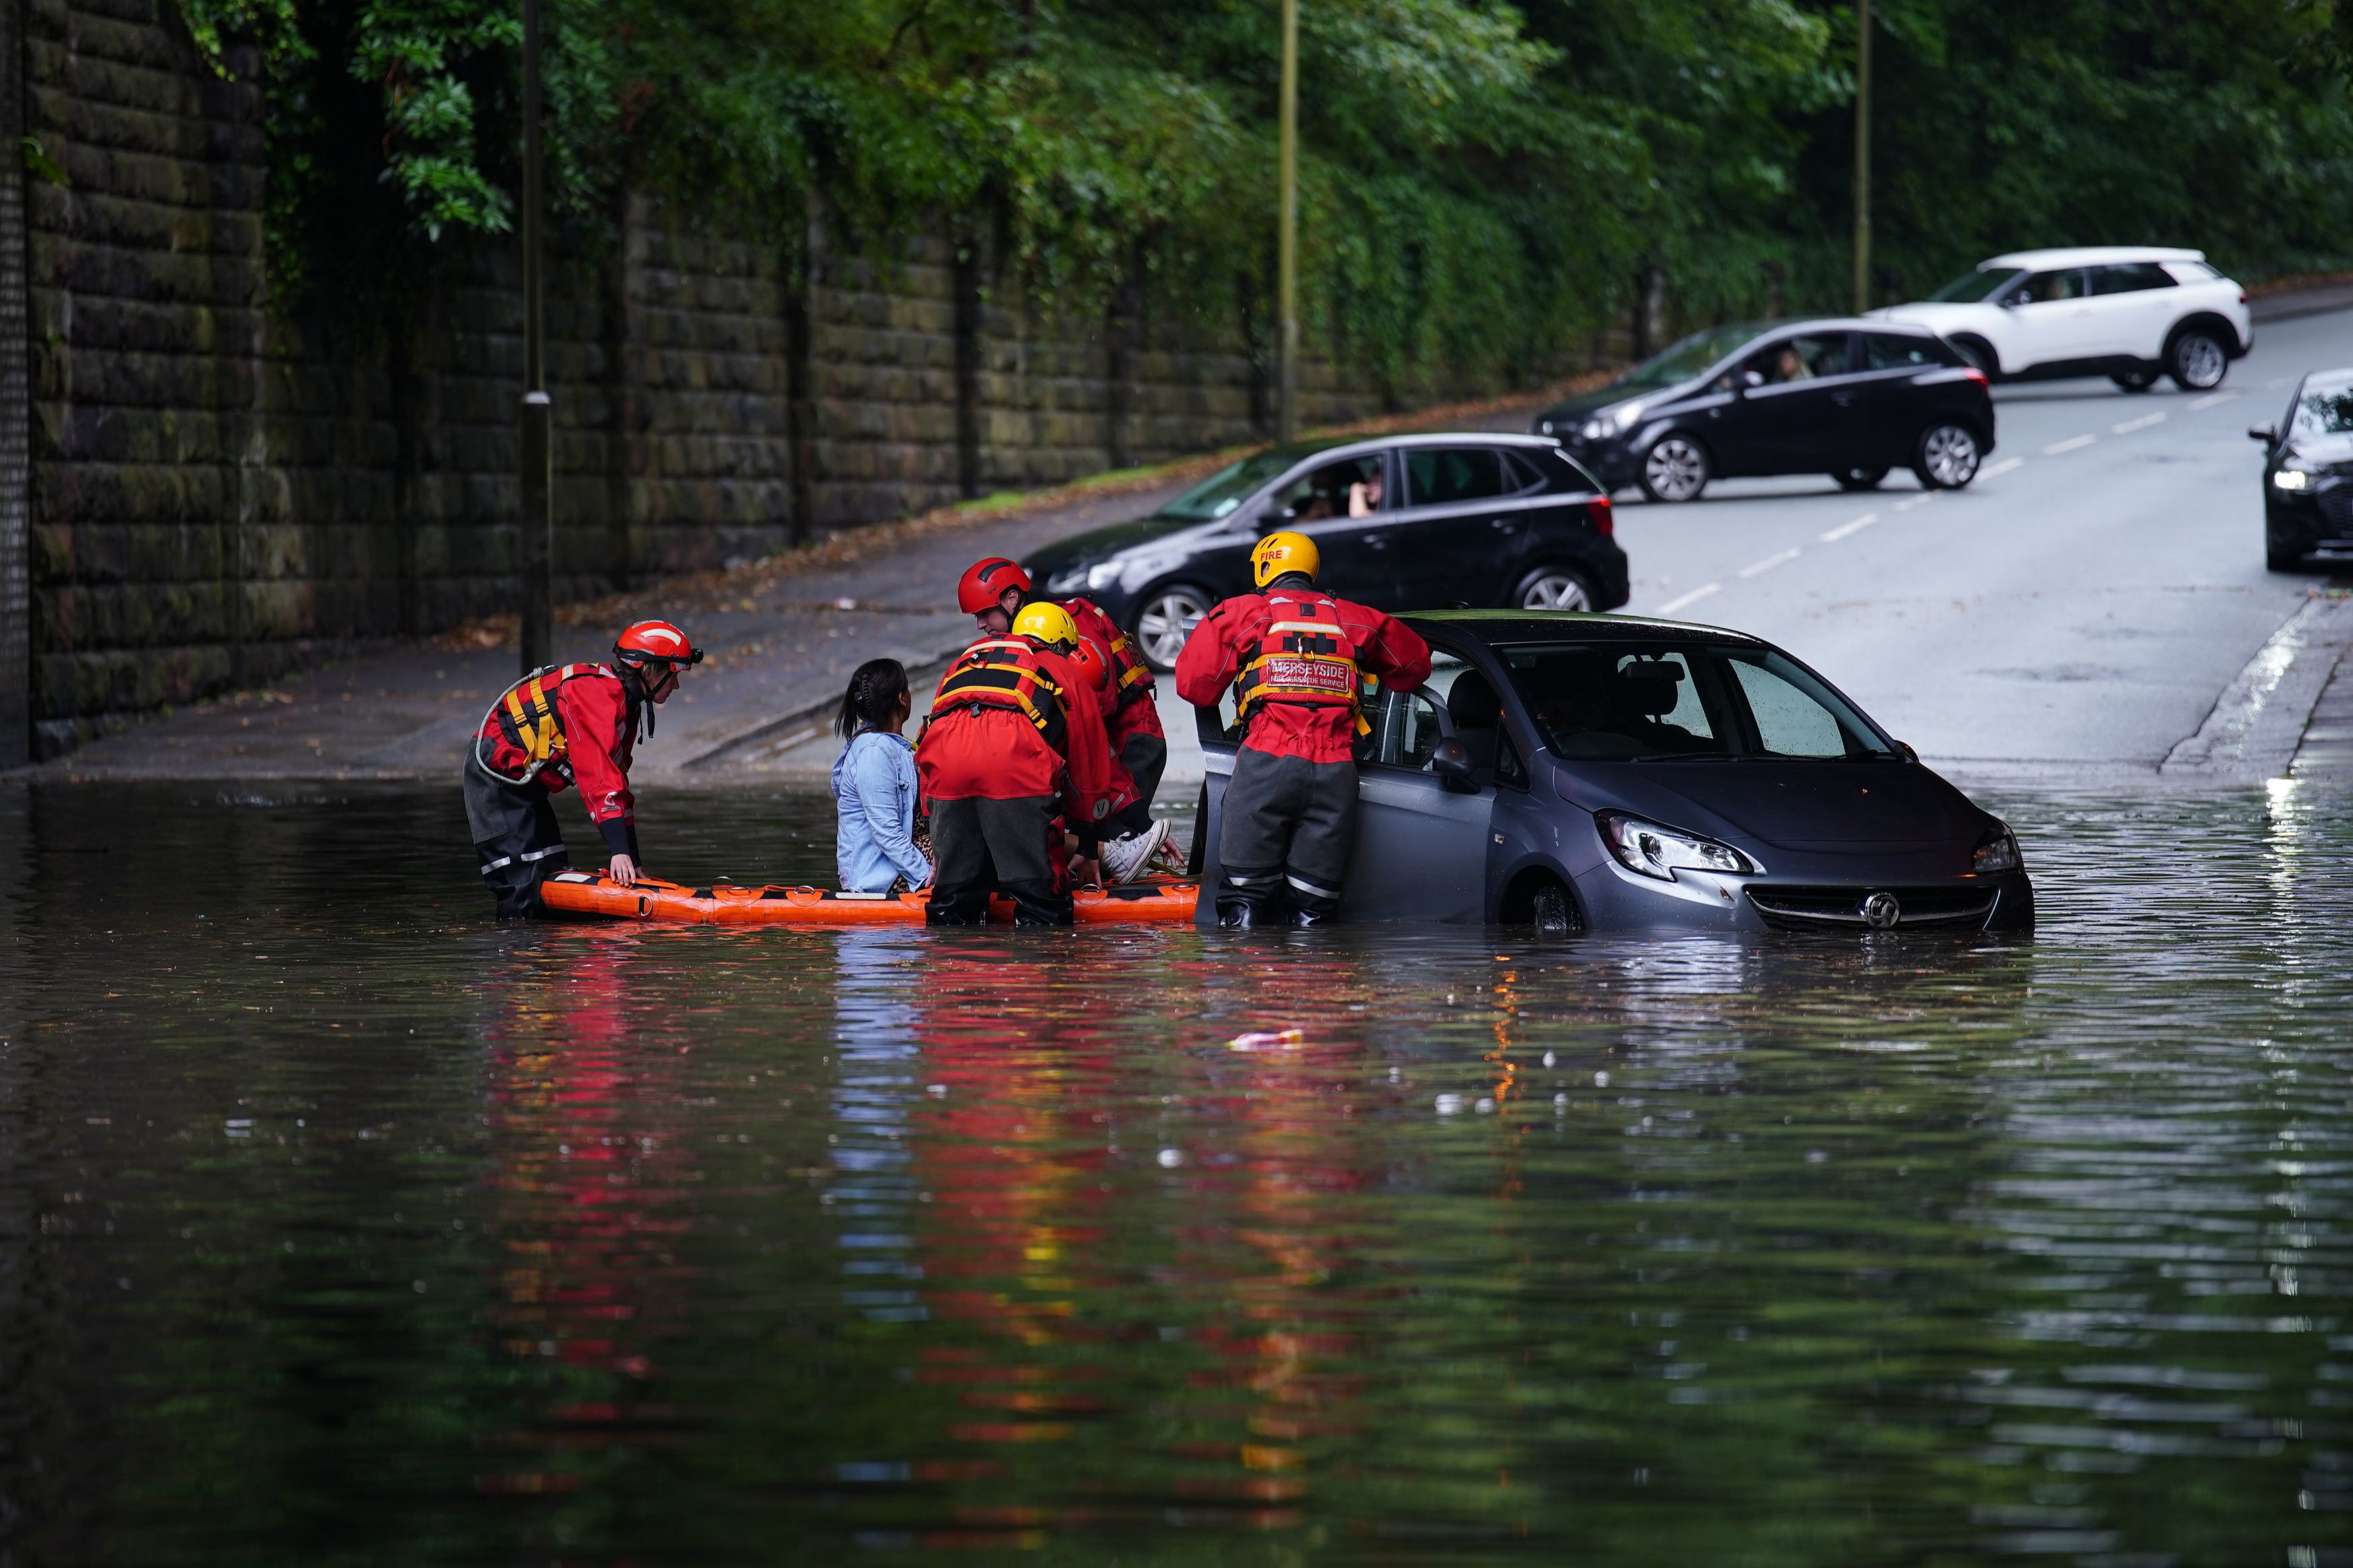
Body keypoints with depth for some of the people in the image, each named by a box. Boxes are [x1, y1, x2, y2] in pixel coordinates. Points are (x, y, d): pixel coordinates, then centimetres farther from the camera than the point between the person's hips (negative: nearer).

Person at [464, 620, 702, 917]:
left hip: (522, 782, 11)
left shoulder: (625, 702, 8)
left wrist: (633, 861, 10)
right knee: (521, 893, -14)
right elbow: (598, 778, -32)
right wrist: (620, 852, -36)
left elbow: (617, 782, 12)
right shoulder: (598, 695, -23)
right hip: (497, 771, -11)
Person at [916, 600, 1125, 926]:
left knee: (955, 887, 14)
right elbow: (1090, 772, 33)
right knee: (1038, 887, 3)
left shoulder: (964, 663, 40)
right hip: (1016, 764, -4)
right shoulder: (1066, 675, 29)